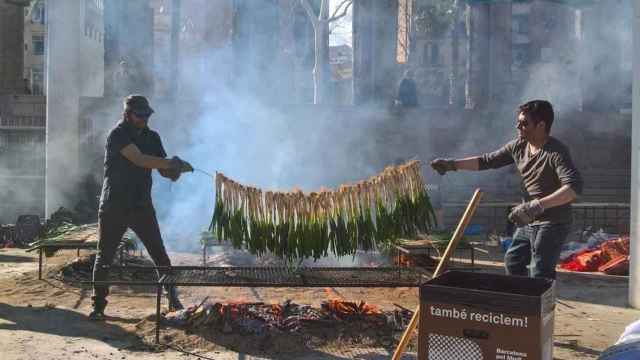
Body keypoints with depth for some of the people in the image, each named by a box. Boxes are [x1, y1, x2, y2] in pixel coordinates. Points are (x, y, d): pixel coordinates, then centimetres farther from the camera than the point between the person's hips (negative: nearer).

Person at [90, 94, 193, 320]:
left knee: (160, 254, 1)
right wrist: (173, 163, -26)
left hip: (142, 206, 4)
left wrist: (174, 170, -17)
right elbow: (139, 160, -24)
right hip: (114, 206, -4)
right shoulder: (118, 135, -10)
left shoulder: (152, 137, 7)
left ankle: (173, 299, 11)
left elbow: (164, 170, 7)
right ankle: (98, 305, 16)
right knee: (104, 257, 4)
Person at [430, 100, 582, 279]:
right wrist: (453, 164, -4)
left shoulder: (556, 152, -23)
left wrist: (537, 205, -46)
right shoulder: (518, 146, 0)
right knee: (512, 262, 22)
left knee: (540, 277, -7)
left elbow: (574, 187, -35)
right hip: (529, 222, 9)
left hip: (552, 224, -8)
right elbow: (487, 160, 7)